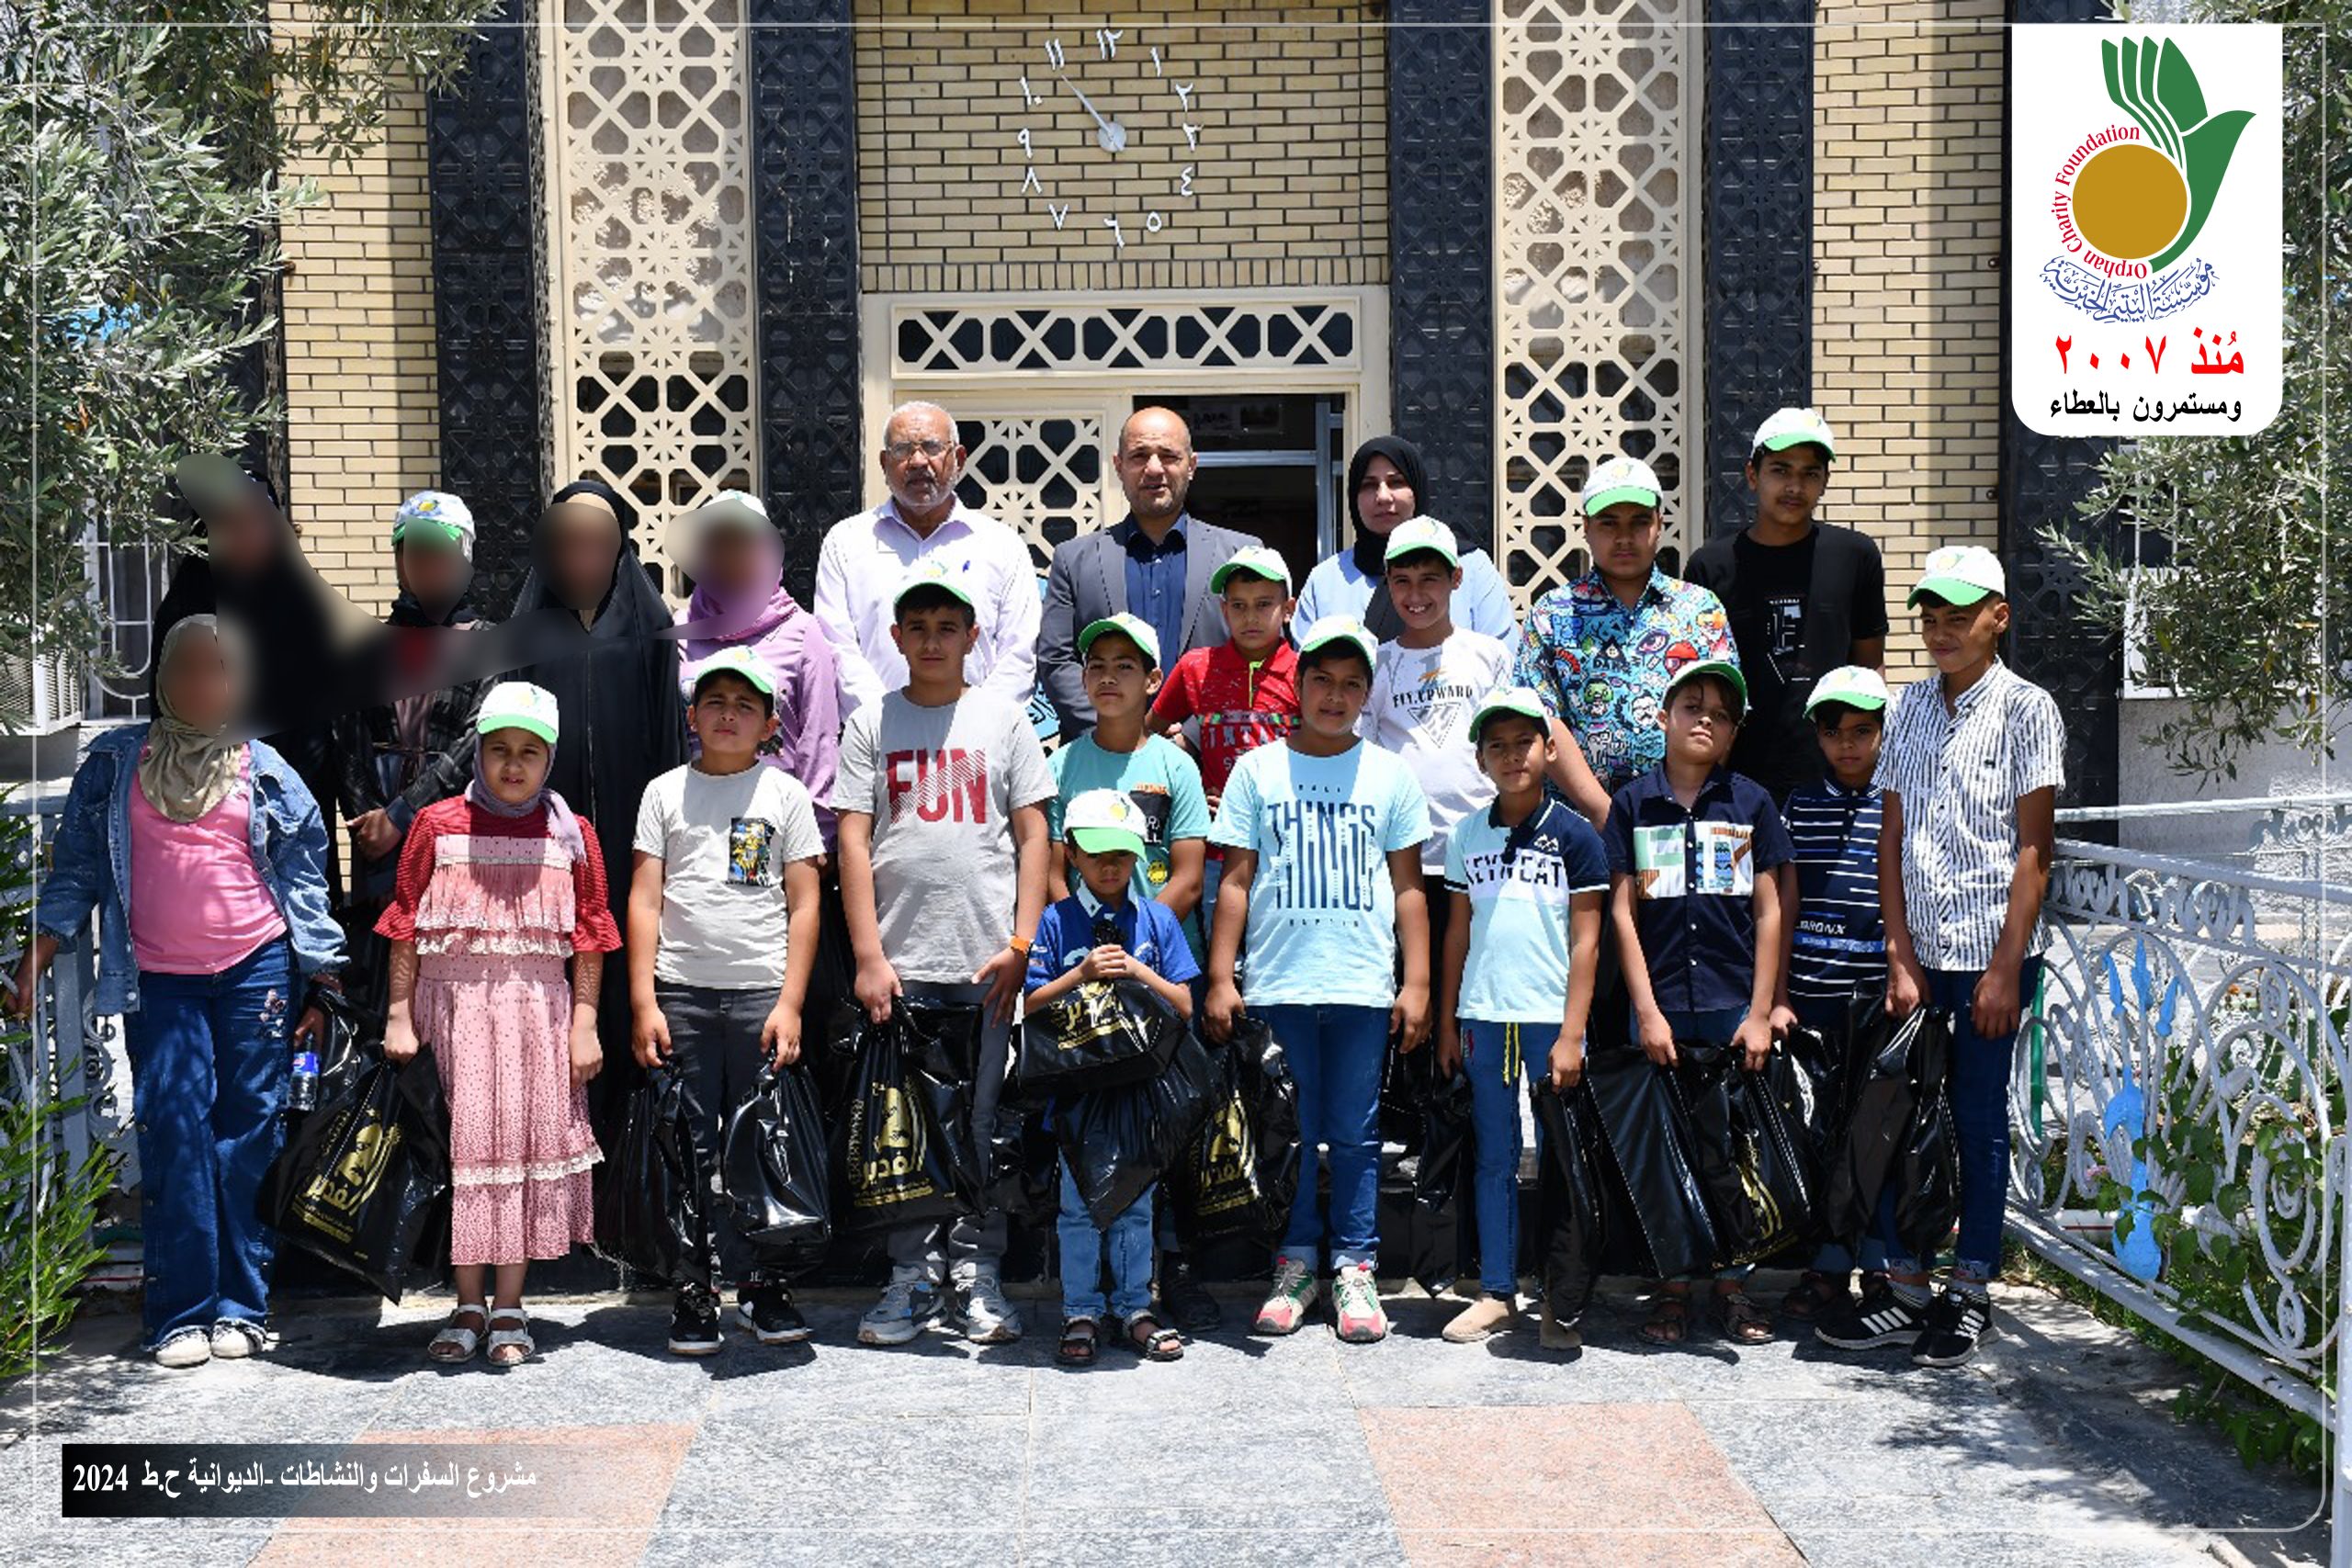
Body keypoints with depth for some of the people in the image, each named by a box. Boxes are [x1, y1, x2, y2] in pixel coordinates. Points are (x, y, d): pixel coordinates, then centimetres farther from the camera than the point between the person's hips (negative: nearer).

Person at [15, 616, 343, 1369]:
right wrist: (37, 954, 1)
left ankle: (240, 1307, 8)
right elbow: (76, 868, 11)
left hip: (256, 968, 0)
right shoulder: (115, 763, 10)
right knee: (173, 1131, -6)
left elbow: (305, 882, 9)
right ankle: (180, 1313, 1)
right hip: (157, 977, 0)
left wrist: (319, 987, 5)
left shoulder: (264, 770, 8)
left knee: (249, 1133, 0)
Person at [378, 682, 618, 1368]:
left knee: (527, 1144, 2)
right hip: (451, 1007, 0)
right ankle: (468, 1305, 15)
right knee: (461, 1148, 3)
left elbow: (588, 939, 4)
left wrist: (584, 1025, -1)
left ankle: (509, 1307, 12)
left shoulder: (571, 837, 4)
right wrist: (399, 1017, 0)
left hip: (537, 1009, 1)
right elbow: (406, 929, 4)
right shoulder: (437, 827, 3)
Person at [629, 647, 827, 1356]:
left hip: (762, 993, 0)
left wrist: (790, 1004, -5)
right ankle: (693, 1293, 10)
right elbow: (645, 900, 5)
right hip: (681, 994, 1)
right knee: (687, 1151, 3)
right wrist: (643, 1003, -3)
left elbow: (804, 904, 4)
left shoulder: (785, 794, 7)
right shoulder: (666, 792, 9)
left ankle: (763, 1284, 14)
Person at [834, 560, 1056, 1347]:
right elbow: (854, 843, 3)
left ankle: (979, 1274, 14)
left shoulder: (1003, 719, 7)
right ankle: (912, 1275, 15)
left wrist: (1022, 943, -4)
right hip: (900, 960, 1)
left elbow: (1032, 837, 5)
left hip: (987, 958, 0)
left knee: (985, 1120, 4)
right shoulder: (872, 724, 7)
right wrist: (868, 955, -4)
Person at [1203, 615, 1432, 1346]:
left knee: (1356, 1133, 4)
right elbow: (1236, 881, 6)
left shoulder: (1389, 774, 8)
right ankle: (1295, 1264, 17)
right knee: (1288, 1133, 5)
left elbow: (1409, 887, 8)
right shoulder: (1258, 770, 6)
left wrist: (1417, 983, 2)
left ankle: (1355, 1271, 12)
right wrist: (1220, 978, 0)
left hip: (1363, 985, 0)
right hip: (1275, 984, 0)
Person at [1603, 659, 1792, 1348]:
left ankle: (1732, 1280, 17)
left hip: (1734, 1004, 0)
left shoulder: (1751, 802, 4)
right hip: (1661, 1004, 0)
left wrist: (1760, 1013, -3)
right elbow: (1622, 910, 2)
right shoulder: (1634, 803, 3)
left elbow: (1769, 911, 3)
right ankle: (1671, 1284, 15)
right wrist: (1647, 1010, -4)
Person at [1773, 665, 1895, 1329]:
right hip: (1814, 993, 2)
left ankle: (1882, 1266, 16)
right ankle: (1829, 1268, 16)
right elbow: (1785, 906, 8)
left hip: (1883, 993, -2)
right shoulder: (1800, 805, 7)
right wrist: (1778, 995, 4)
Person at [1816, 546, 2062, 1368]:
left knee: (1979, 1121, 5)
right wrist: (1900, 957, 1)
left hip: (1991, 952, -4)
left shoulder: (2026, 708, -4)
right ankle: (1905, 1289, 16)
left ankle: (1971, 1294, 18)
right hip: (1919, 952, 4)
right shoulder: (1910, 706, 9)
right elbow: (1892, 836, 8)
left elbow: (2034, 848, -7)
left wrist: (2006, 969, -12)